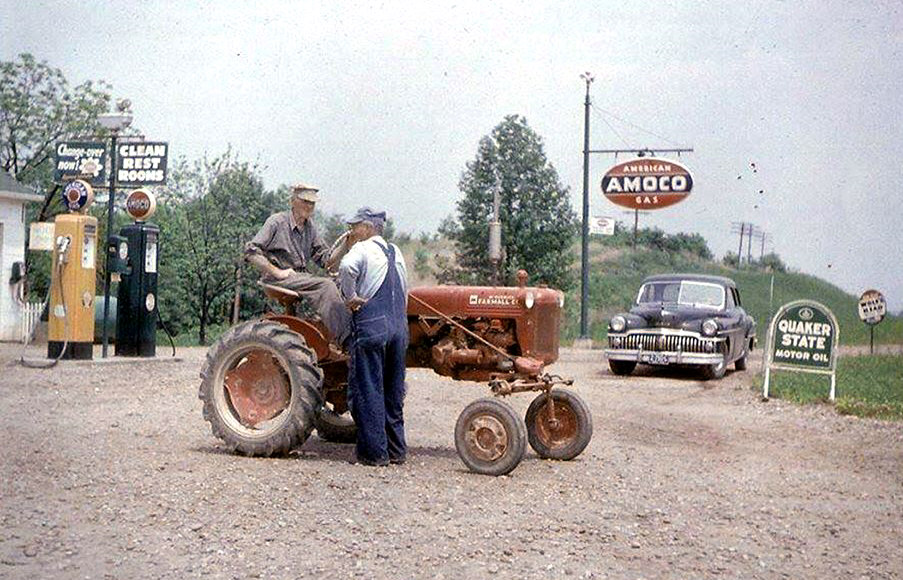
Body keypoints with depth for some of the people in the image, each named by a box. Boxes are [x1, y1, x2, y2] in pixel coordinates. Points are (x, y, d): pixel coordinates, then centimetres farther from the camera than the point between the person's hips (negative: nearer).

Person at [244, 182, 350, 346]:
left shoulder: (309, 225, 14)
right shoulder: (277, 221, -6)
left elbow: (324, 258, 15)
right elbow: (251, 251, -12)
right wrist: (277, 272, -16)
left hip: (301, 277, 7)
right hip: (277, 281, -7)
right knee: (326, 286, -28)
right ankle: (344, 338, -32)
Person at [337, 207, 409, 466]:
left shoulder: (363, 249, -6)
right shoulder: (395, 252, 16)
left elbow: (347, 266, -28)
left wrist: (351, 297, -16)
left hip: (370, 326, -7)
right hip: (398, 327, 7)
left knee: (367, 391, -1)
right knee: (393, 392, 13)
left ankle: (374, 452, 1)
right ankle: (396, 450, 18)